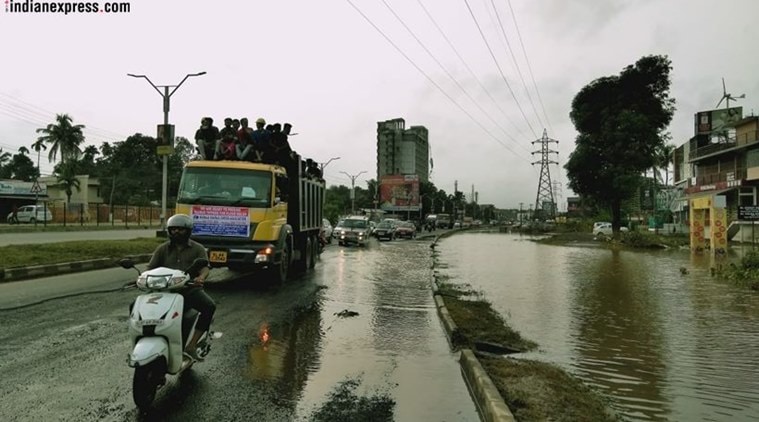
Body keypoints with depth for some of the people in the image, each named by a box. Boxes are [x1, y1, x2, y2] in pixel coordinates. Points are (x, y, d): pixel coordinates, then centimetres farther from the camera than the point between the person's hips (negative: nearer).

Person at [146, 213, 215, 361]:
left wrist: (201, 277, -33)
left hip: (190, 289, -2)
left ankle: (191, 345, -24)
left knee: (209, 306, -31)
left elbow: (205, 267, -9)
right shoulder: (163, 249, 15)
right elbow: (151, 268, 8)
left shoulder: (197, 248, 7)